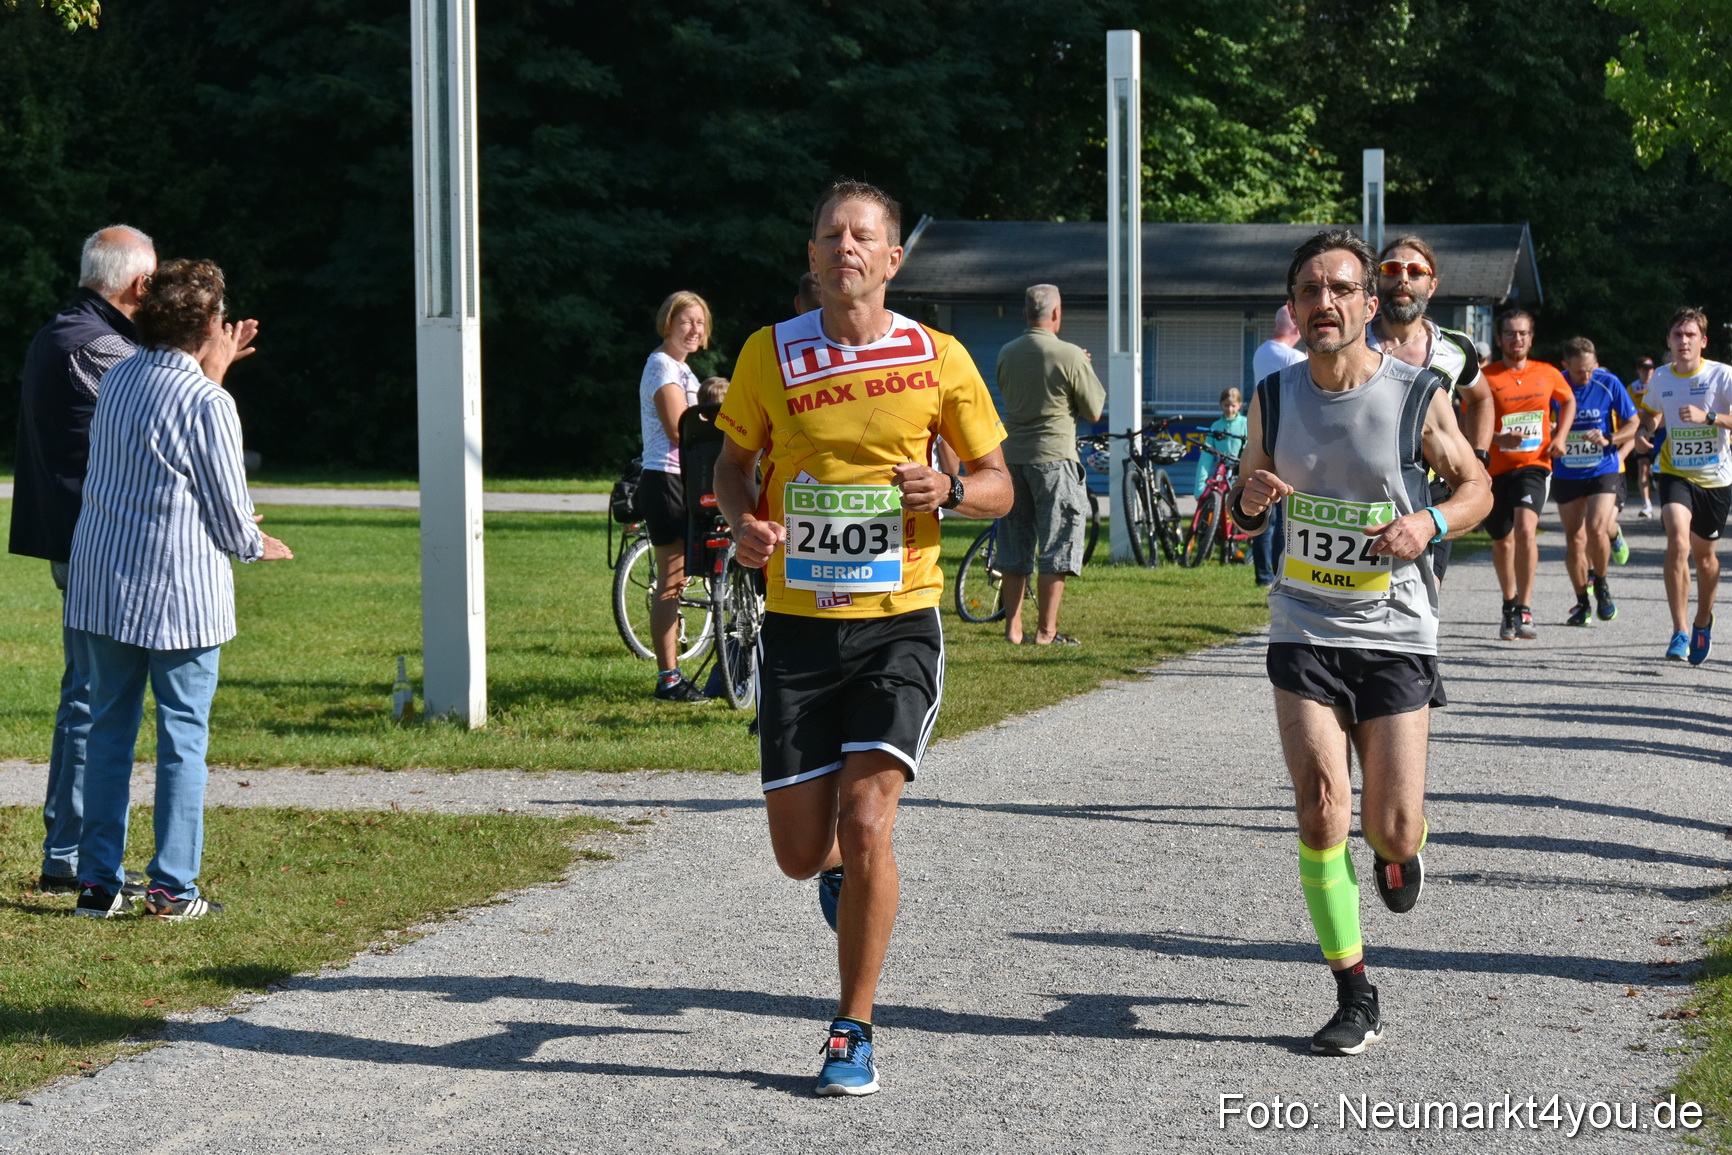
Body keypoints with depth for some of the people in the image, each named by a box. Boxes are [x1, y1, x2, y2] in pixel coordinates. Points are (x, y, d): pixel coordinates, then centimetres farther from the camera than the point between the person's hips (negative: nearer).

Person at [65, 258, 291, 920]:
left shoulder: (116, 381, 6)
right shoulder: (207, 404, -13)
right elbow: (230, 512, -8)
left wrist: (213, 371, 26)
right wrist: (256, 545, 14)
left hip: (101, 584, 6)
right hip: (179, 591, -6)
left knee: (109, 728, 11)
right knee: (183, 735, 2)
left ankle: (98, 882, 11)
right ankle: (172, 888, 2)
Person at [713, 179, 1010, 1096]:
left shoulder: (938, 361, -2)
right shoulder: (770, 355, 1)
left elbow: (997, 485, 7)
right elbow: (734, 463, 14)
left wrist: (946, 493, -15)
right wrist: (744, 523, -8)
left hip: (899, 622, -2)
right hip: (797, 624, 2)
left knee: (865, 823, -16)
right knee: (801, 852, 3)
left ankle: (853, 1032, 0)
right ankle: (843, 867, 44)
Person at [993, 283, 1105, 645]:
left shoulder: (1006, 354, 4)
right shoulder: (1071, 356, -11)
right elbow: (1094, 412, -4)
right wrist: (1086, 372, 12)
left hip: (1012, 455, 5)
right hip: (1054, 456, -5)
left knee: (1014, 545, 11)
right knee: (1057, 546, 1)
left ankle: (1013, 627, 12)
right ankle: (1046, 631, -1)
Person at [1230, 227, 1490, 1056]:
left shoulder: (1418, 396, -8)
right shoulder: (1274, 399, 0)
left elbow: (1476, 487, 4)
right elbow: (1243, 517, 13)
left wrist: (1431, 523, -17)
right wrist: (1251, 501, -11)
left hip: (1397, 637, -2)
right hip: (1305, 635, 2)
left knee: (1392, 832, -1)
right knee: (1322, 814, -10)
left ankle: (1399, 850, 38)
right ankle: (1354, 998, 2)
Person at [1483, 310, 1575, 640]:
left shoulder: (1548, 375, 4)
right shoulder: (1486, 377, -5)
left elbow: (1569, 402, 24)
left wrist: (1559, 437, 8)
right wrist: (1500, 438, -23)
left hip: (1533, 465, -1)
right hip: (1495, 468, 1)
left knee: (1525, 529, -23)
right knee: (1502, 541, 13)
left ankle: (1524, 612, -17)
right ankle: (1510, 605, 37)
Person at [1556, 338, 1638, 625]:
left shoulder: (1608, 384, -8)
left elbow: (1632, 424, 1)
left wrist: (1609, 439, -16)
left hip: (1603, 471, -2)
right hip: (1566, 474, 2)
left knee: (1596, 527, -20)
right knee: (1574, 539, 3)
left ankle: (1601, 585, 6)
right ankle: (1583, 603, 17)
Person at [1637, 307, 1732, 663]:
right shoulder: (1661, 377, 0)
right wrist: (1644, 432, -1)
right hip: (1675, 473, 1)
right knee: (1678, 543, -23)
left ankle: (1703, 622, 42)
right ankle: (1679, 632, -18)